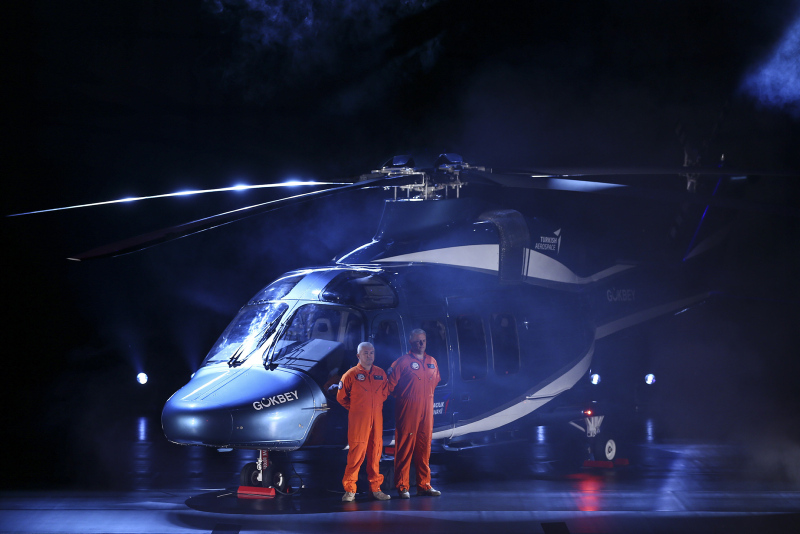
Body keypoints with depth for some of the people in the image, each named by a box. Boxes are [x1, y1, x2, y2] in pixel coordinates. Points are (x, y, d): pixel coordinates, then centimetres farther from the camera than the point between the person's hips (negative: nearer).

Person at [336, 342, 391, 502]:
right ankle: (349, 490, -3)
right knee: (356, 453, -8)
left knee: (375, 452, 6)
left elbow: (385, 393, 24)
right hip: (358, 420, -4)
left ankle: (375, 488, 12)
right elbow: (341, 397, 6)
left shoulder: (381, 373, 10)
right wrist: (354, 408, 9)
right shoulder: (351, 374, -2)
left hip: (377, 419, 4)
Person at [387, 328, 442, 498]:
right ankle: (402, 487, -3)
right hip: (408, 409, -6)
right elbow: (390, 383, -5)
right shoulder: (403, 361, -5)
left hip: (427, 409, 6)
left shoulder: (432, 362, 13)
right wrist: (402, 396, 5)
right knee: (405, 446, -6)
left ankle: (424, 485, 13)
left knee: (424, 447, 8)